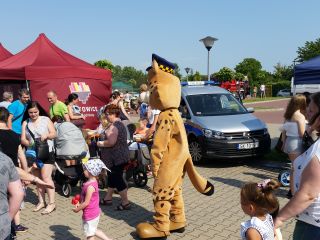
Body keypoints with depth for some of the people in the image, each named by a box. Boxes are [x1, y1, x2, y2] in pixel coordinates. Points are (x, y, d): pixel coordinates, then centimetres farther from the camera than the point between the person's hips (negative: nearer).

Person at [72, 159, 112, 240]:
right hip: (94, 212, 9)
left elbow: (86, 203, -22)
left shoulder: (90, 186, -28)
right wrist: (79, 204, 5)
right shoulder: (92, 182, 0)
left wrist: (77, 209, -9)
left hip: (90, 214, -9)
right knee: (93, 230, 26)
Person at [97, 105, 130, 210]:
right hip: (121, 155, 11)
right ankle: (108, 198, 33)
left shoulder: (113, 126, -20)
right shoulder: (120, 124, 13)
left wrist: (100, 143, -11)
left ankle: (125, 203, 4)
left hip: (115, 157, -11)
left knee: (117, 179, -3)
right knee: (112, 177, 20)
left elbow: (111, 142, -28)